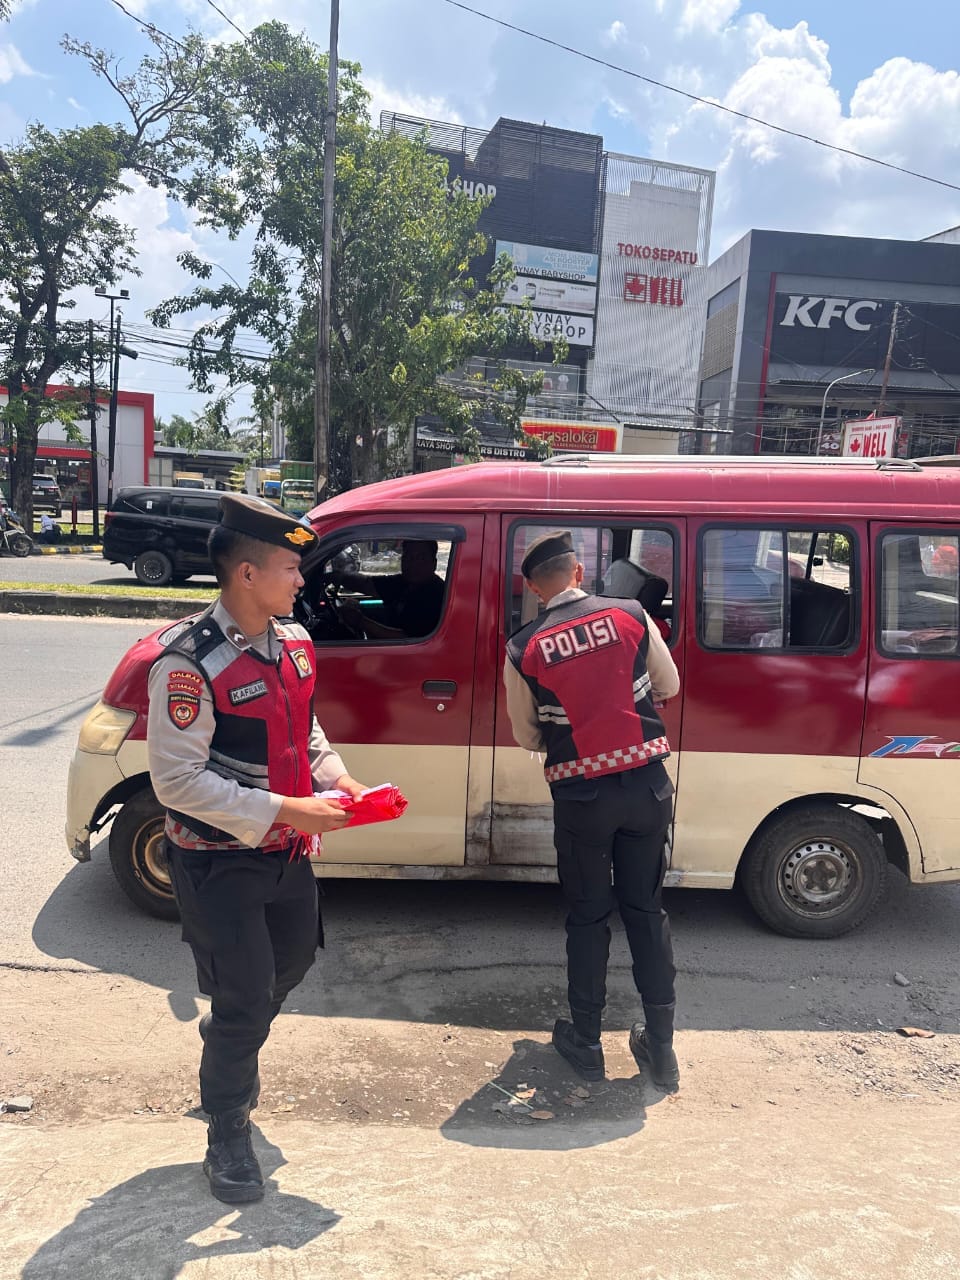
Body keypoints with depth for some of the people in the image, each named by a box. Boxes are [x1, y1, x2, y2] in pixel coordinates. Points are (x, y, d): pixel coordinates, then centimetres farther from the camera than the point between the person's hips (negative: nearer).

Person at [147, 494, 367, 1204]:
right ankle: (228, 1136, 29)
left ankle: (228, 1036, 57)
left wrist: (337, 779, -5)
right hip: (219, 861, -7)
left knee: (294, 956, 26)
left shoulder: (294, 642, 0)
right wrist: (283, 810, -27)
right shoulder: (191, 663, -25)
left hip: (286, 850, 8)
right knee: (245, 996, 3)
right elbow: (178, 780, -25)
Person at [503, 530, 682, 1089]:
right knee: (646, 907, 15)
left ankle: (585, 1041, 25)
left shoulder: (523, 649, -6)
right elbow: (669, 686, 10)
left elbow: (527, 736, 5)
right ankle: (661, 1043, 23)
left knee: (588, 914, 14)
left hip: (580, 793, -1)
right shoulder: (632, 615, -4)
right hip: (647, 782, 2)